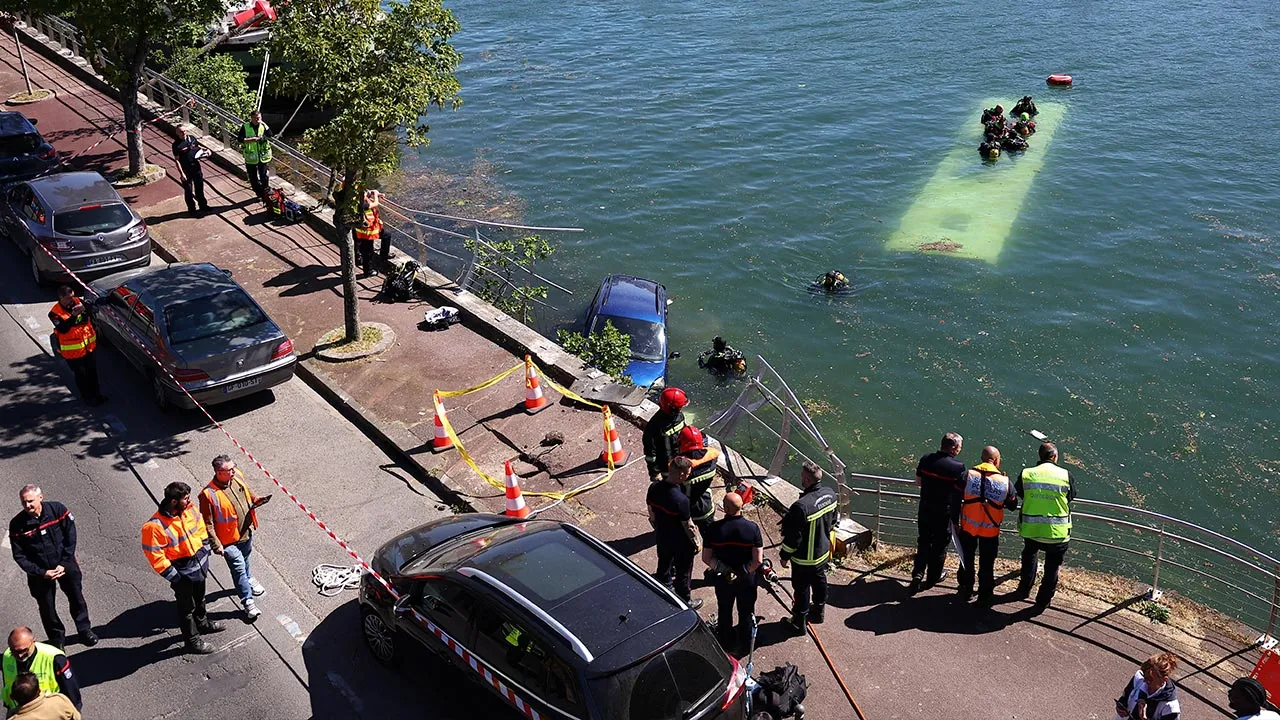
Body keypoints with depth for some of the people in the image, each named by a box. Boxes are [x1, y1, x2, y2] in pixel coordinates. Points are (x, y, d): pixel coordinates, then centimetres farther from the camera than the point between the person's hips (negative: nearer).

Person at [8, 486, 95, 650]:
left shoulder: (57, 510, -16)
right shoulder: (17, 525, -16)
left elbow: (71, 537, -10)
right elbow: (19, 556, -10)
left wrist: (64, 564, -15)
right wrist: (42, 573, -17)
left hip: (66, 565, 0)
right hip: (40, 572, 0)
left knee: (77, 598, 15)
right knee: (47, 608, 10)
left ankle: (85, 630, 37)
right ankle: (57, 639, 32)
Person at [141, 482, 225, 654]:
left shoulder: (189, 511, -10)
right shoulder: (155, 526, -30)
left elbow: (200, 530, 9)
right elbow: (155, 556, -25)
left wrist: (205, 552, 8)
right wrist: (173, 576, -20)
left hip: (199, 564, 7)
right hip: (182, 572, -6)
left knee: (199, 598, 30)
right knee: (187, 607, 13)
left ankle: (202, 622, 55)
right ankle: (192, 641, 31)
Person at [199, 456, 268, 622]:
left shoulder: (237, 476, -11)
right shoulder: (208, 494, -30)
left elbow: (247, 491, 12)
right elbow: (207, 523, -22)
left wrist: (255, 501, -7)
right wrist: (216, 545, -21)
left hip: (246, 531, 7)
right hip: (229, 539, -6)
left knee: (245, 559, 30)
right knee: (238, 567, 2)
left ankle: (247, 580, 57)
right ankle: (248, 602, 15)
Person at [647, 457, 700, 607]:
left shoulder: (654, 488, -15)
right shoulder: (681, 500, -35)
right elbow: (688, 526, -22)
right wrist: (696, 543, -5)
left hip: (662, 537, 6)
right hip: (681, 543, -6)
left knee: (664, 566, 28)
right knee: (683, 573, 17)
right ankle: (685, 603, 36)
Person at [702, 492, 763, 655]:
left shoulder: (715, 528, -19)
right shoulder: (752, 528, -20)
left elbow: (706, 558, -15)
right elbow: (758, 560, -20)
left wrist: (721, 569, -8)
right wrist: (744, 572, -10)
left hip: (722, 580, 1)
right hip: (747, 580, -1)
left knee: (724, 611, 25)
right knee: (746, 613, 22)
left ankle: (726, 642, 44)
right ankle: (745, 645, 38)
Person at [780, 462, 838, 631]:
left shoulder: (801, 507, -36)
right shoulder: (830, 494, -13)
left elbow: (793, 537, -25)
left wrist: (785, 556, -9)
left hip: (805, 558, -7)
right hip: (824, 552, 7)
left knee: (801, 588, 14)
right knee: (819, 580, 28)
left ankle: (800, 620, 32)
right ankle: (819, 610, 49)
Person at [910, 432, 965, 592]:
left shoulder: (926, 459, -6)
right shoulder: (958, 467, -19)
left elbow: (918, 481, 6)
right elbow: (962, 492, -12)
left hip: (925, 509, 4)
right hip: (945, 513, -3)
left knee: (923, 542, 19)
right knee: (940, 544, 14)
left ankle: (918, 573, 10)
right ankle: (933, 577, 27)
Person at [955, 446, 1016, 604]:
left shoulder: (967, 475, -12)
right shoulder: (1005, 481, -13)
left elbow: (956, 500, -8)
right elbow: (1012, 505, 0)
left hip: (968, 527, 1)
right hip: (990, 530, -1)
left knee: (966, 559, 20)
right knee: (986, 563, 14)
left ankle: (965, 590, 32)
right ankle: (985, 594, 25)